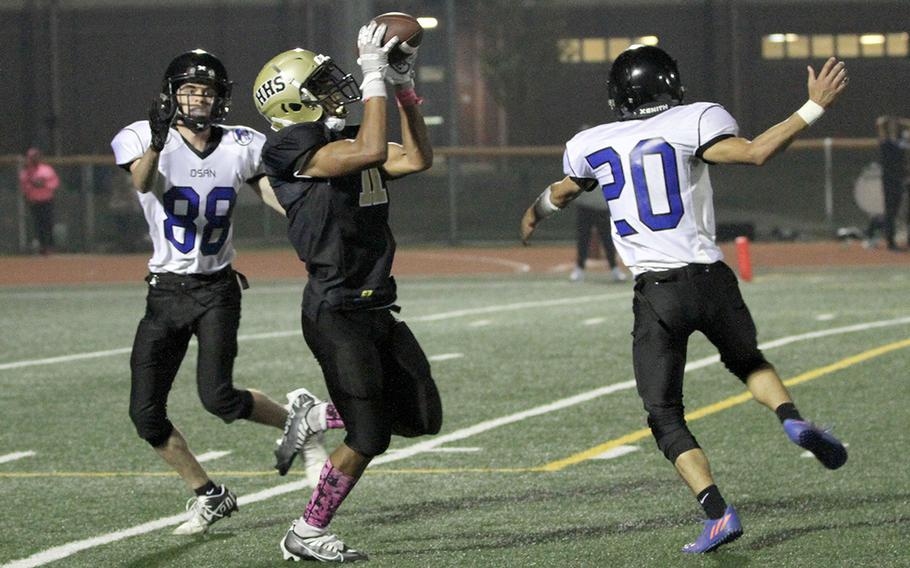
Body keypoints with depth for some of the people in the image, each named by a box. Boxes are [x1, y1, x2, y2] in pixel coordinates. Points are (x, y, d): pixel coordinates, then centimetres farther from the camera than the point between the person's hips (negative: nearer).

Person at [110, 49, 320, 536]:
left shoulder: (240, 146, 0)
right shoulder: (143, 138, -8)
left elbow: (282, 202, 8)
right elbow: (143, 182, -30)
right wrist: (156, 143, -52)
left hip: (217, 290, -1)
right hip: (165, 292, 1)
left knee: (218, 396, -19)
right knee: (145, 412, -1)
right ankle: (208, 496, 17)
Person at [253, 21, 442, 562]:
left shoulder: (346, 142, 13)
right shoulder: (294, 149, -13)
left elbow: (417, 159, 12)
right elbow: (371, 151, -27)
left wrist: (404, 87, 6)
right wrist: (375, 78, -21)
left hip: (376, 309, 9)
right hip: (336, 312, -9)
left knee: (422, 418, 12)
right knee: (369, 438, -6)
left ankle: (316, 416, 28)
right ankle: (307, 535, 9)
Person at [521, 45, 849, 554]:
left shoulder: (592, 146, 9)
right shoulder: (691, 123, -2)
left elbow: (563, 193, 29)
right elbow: (755, 152, -15)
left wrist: (535, 213, 53)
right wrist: (814, 108, -7)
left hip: (656, 295, 0)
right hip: (710, 279, 0)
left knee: (665, 416, 6)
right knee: (746, 359, 30)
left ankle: (718, 513, -12)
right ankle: (792, 418, 2)